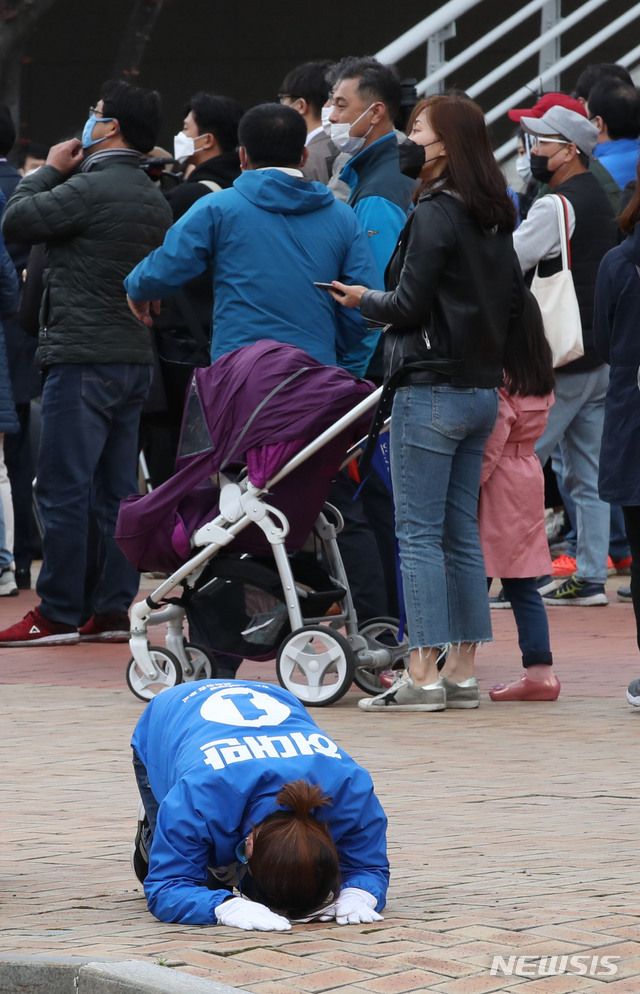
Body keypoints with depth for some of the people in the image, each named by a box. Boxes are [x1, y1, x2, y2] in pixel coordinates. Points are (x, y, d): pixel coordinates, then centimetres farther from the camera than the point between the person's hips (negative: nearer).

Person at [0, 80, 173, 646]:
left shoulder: (90, 188, -14)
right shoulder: (156, 200, 13)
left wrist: (49, 171, 3)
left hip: (83, 358, -9)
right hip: (136, 359, 9)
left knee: (63, 490, -5)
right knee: (116, 493, 10)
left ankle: (59, 614, -3)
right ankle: (113, 610, 10)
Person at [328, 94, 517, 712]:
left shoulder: (436, 214, -14)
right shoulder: (496, 218, 11)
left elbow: (409, 304, -14)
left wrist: (363, 301, 5)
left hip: (431, 388, -8)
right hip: (482, 388, 8)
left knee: (419, 534, -5)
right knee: (461, 533, 11)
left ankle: (422, 675, -6)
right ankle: (462, 671, 13)